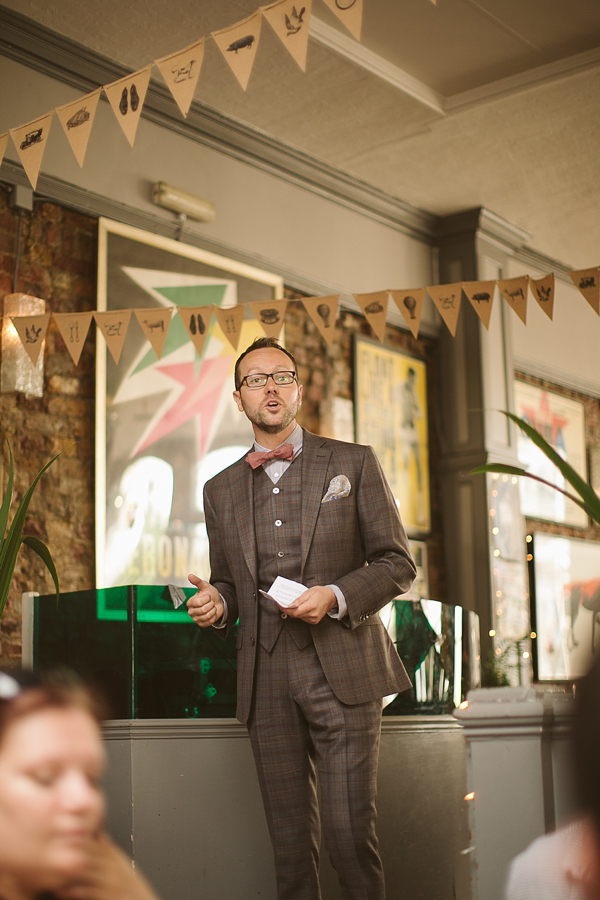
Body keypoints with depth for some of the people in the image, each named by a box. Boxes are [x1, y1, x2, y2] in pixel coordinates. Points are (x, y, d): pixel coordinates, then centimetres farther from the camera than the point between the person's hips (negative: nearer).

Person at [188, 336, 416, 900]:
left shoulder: (353, 463, 7)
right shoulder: (220, 490, 15)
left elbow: (397, 564, 5)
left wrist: (335, 597, -11)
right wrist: (215, 604, -1)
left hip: (341, 670, -3)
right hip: (266, 680, 3)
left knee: (349, 832, -7)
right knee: (289, 841, 6)